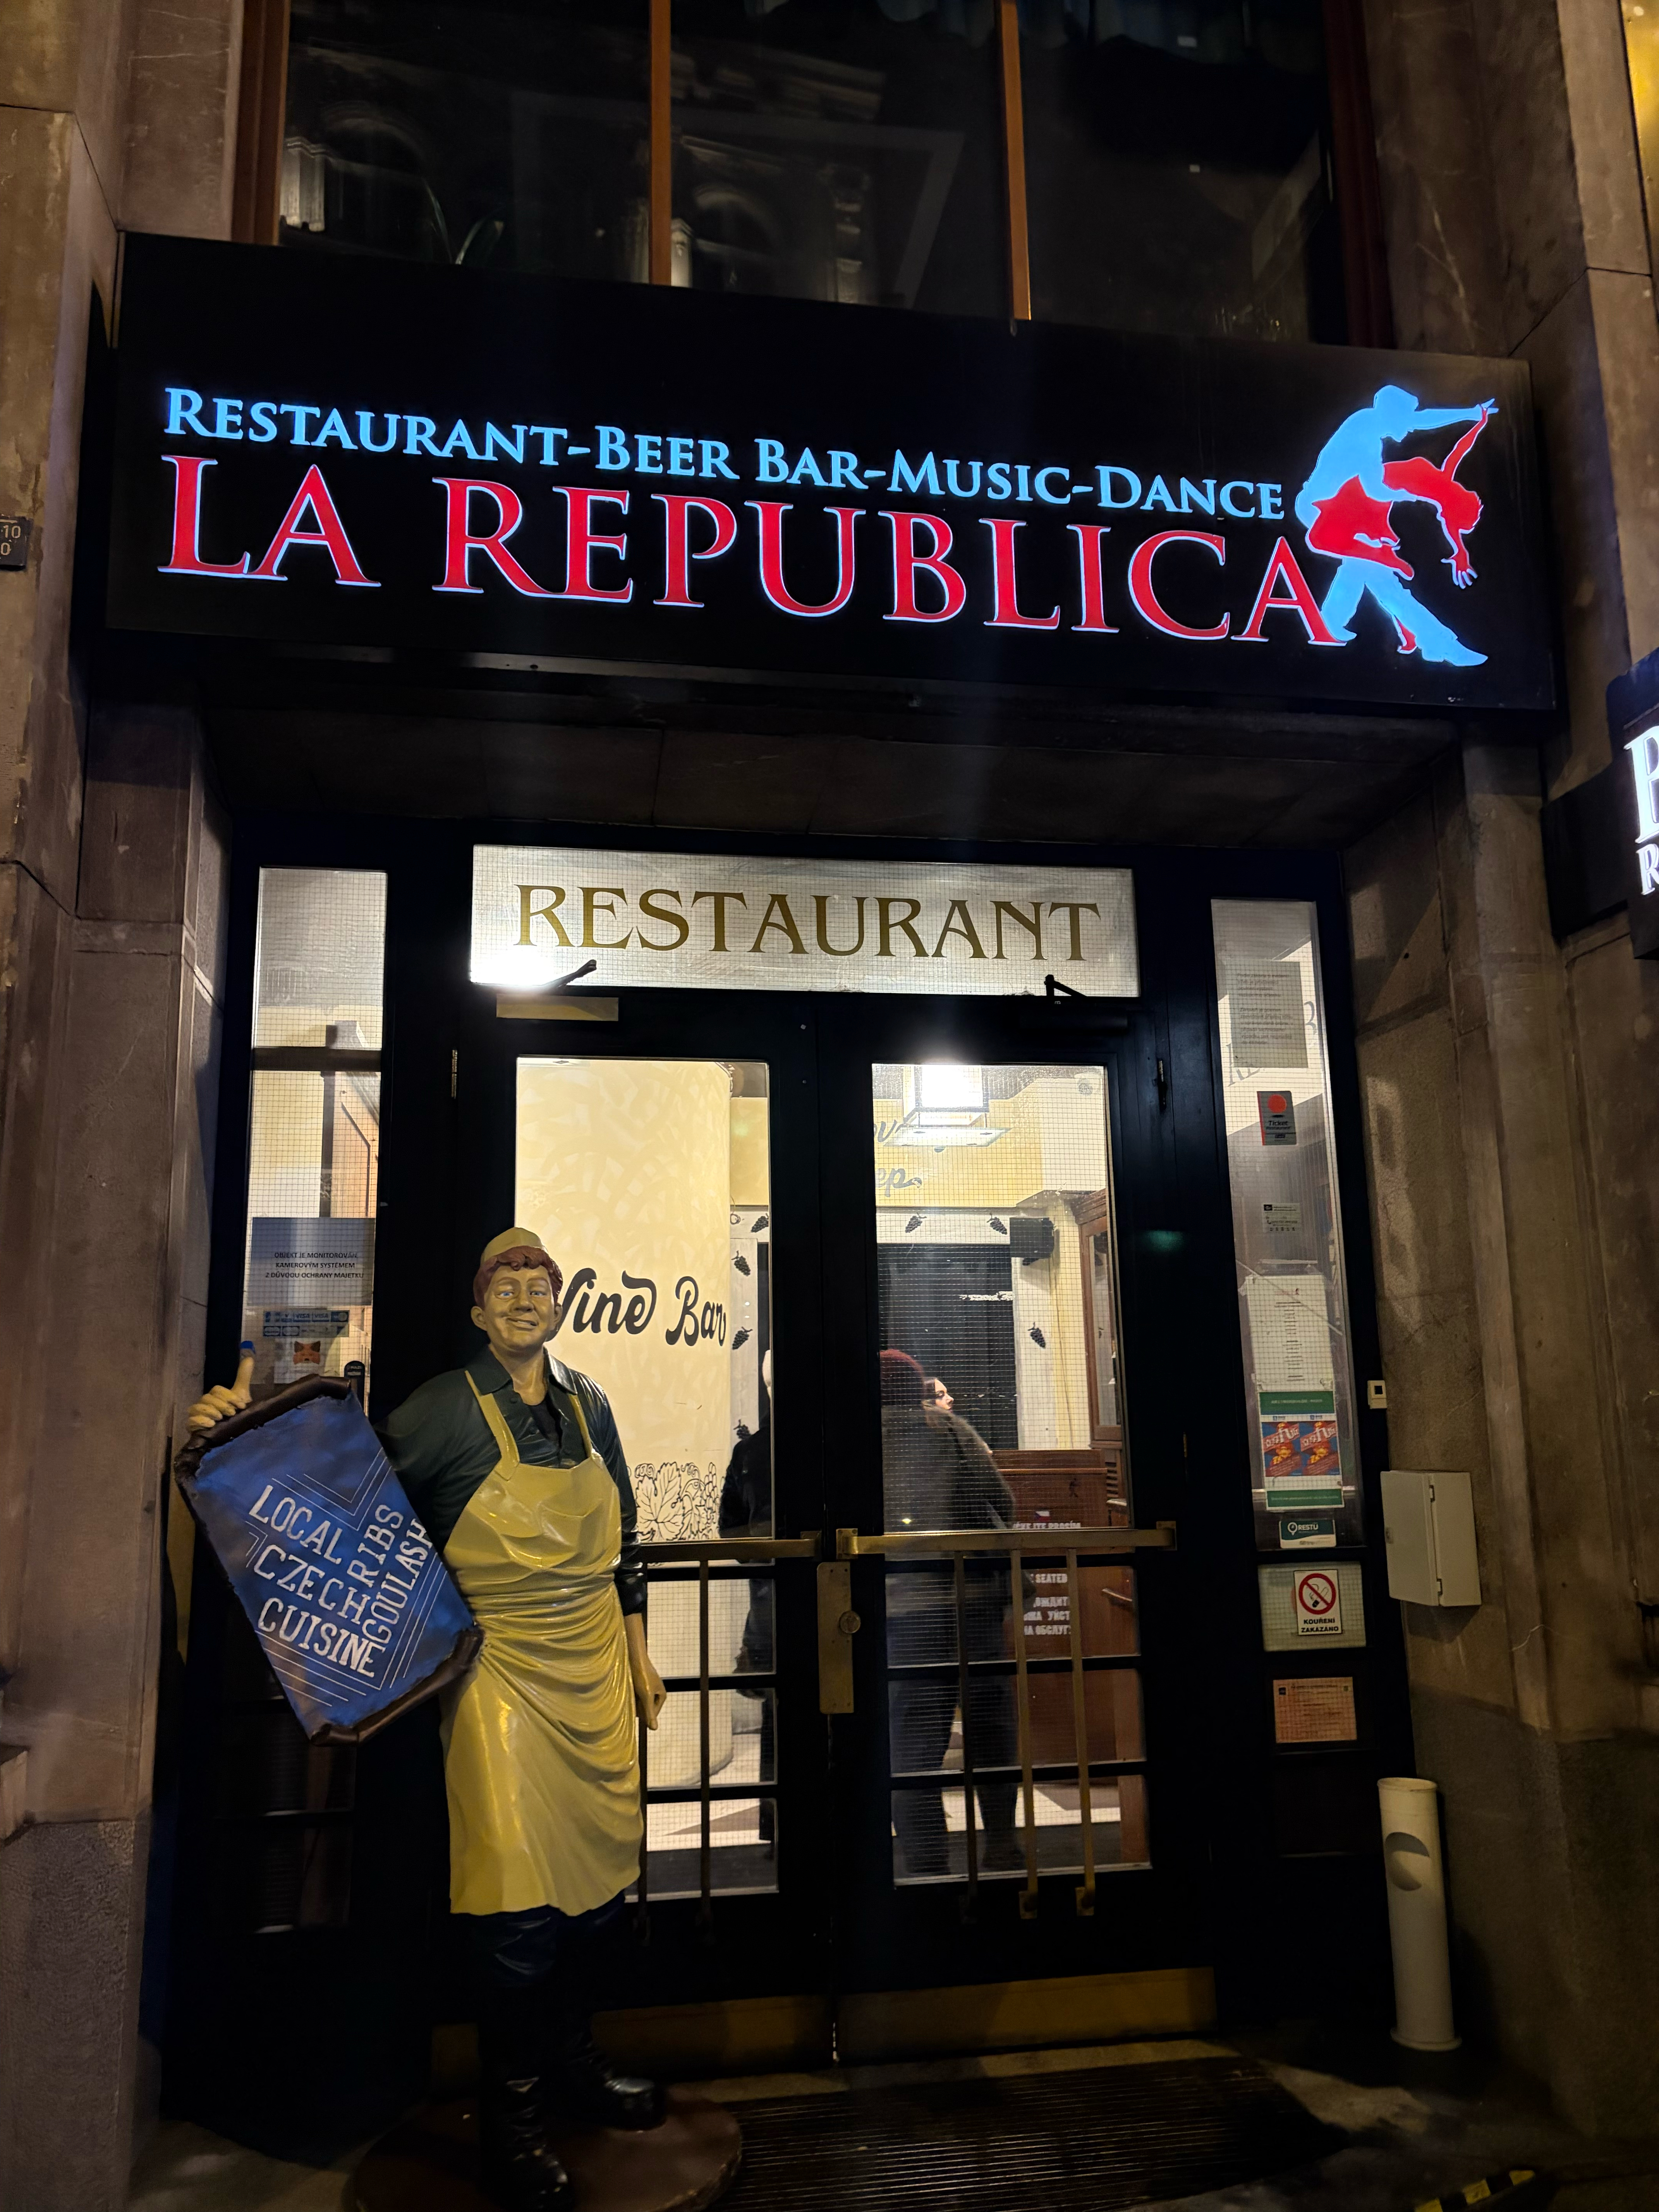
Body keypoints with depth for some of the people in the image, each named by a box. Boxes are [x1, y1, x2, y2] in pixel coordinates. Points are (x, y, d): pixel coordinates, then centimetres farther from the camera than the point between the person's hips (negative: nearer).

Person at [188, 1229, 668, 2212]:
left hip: (596, 1670, 6)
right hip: (502, 1671, -5)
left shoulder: (587, 1402, 5)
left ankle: (571, 2059, 36)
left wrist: (639, 1652, 16)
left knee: (600, 1873, 14)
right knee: (521, 1895, -5)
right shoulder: (448, 1408, -11)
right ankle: (512, 2112, 17)